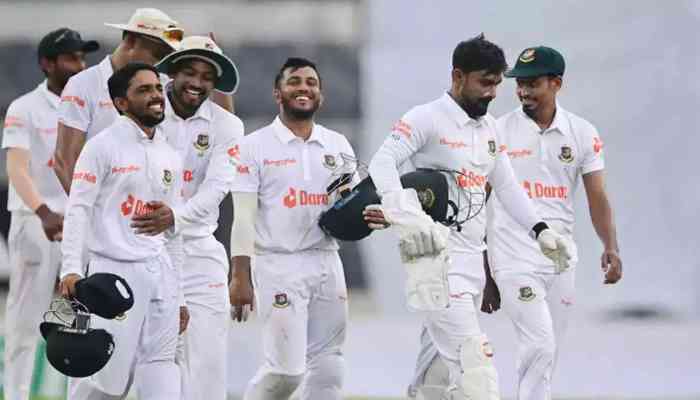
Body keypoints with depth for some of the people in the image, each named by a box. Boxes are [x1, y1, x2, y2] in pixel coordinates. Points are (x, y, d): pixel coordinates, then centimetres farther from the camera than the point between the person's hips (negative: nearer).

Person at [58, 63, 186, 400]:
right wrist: (71, 269, -22)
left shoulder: (170, 157, 16)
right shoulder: (102, 147, -3)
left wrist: (179, 296, 18)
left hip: (160, 273, 6)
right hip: (115, 271, -6)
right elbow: (78, 210, -9)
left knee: (161, 372, 0)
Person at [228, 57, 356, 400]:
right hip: (278, 265, -5)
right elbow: (243, 217, -6)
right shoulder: (256, 146, -2)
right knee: (286, 368, -12)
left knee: (327, 370, 3)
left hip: (326, 263, 5)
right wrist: (241, 278, -13)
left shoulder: (338, 146, 12)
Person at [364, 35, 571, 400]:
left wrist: (540, 229, 14)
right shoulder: (426, 119, -9)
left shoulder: (488, 128, 17)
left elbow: (504, 185, 25)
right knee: (471, 358, -17)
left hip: (471, 257, 8)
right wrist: (403, 215, -36)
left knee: (440, 366, 12)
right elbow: (383, 162, -21)